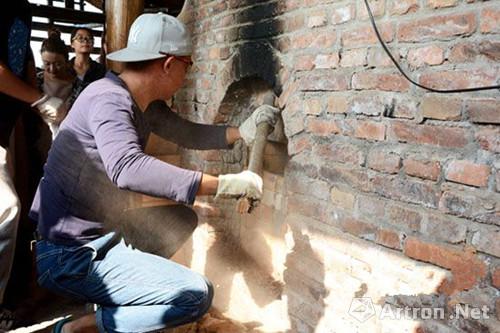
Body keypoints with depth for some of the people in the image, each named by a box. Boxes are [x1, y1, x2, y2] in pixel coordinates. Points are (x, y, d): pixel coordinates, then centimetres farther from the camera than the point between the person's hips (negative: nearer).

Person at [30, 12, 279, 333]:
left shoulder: (145, 103, 4)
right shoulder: (110, 98, -23)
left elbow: (188, 133, 16)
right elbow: (128, 168, -41)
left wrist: (243, 132, 6)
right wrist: (225, 184, -40)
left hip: (99, 232, 10)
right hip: (69, 255, -10)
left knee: (184, 218, 22)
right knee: (197, 294, -16)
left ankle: (111, 301, 15)